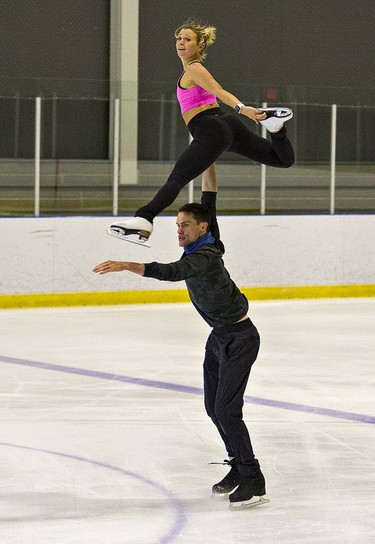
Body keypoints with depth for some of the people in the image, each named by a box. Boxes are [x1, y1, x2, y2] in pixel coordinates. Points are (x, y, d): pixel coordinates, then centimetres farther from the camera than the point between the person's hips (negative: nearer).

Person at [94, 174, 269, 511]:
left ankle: (253, 482, -6)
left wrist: (126, 265, -49)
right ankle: (239, 467, 22)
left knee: (227, 409, -12)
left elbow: (170, 272, -43)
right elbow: (209, 200, 7)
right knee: (214, 408, 11)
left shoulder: (204, 257, -26)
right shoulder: (207, 243, -1)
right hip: (220, 336, 10)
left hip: (240, 338, -10)